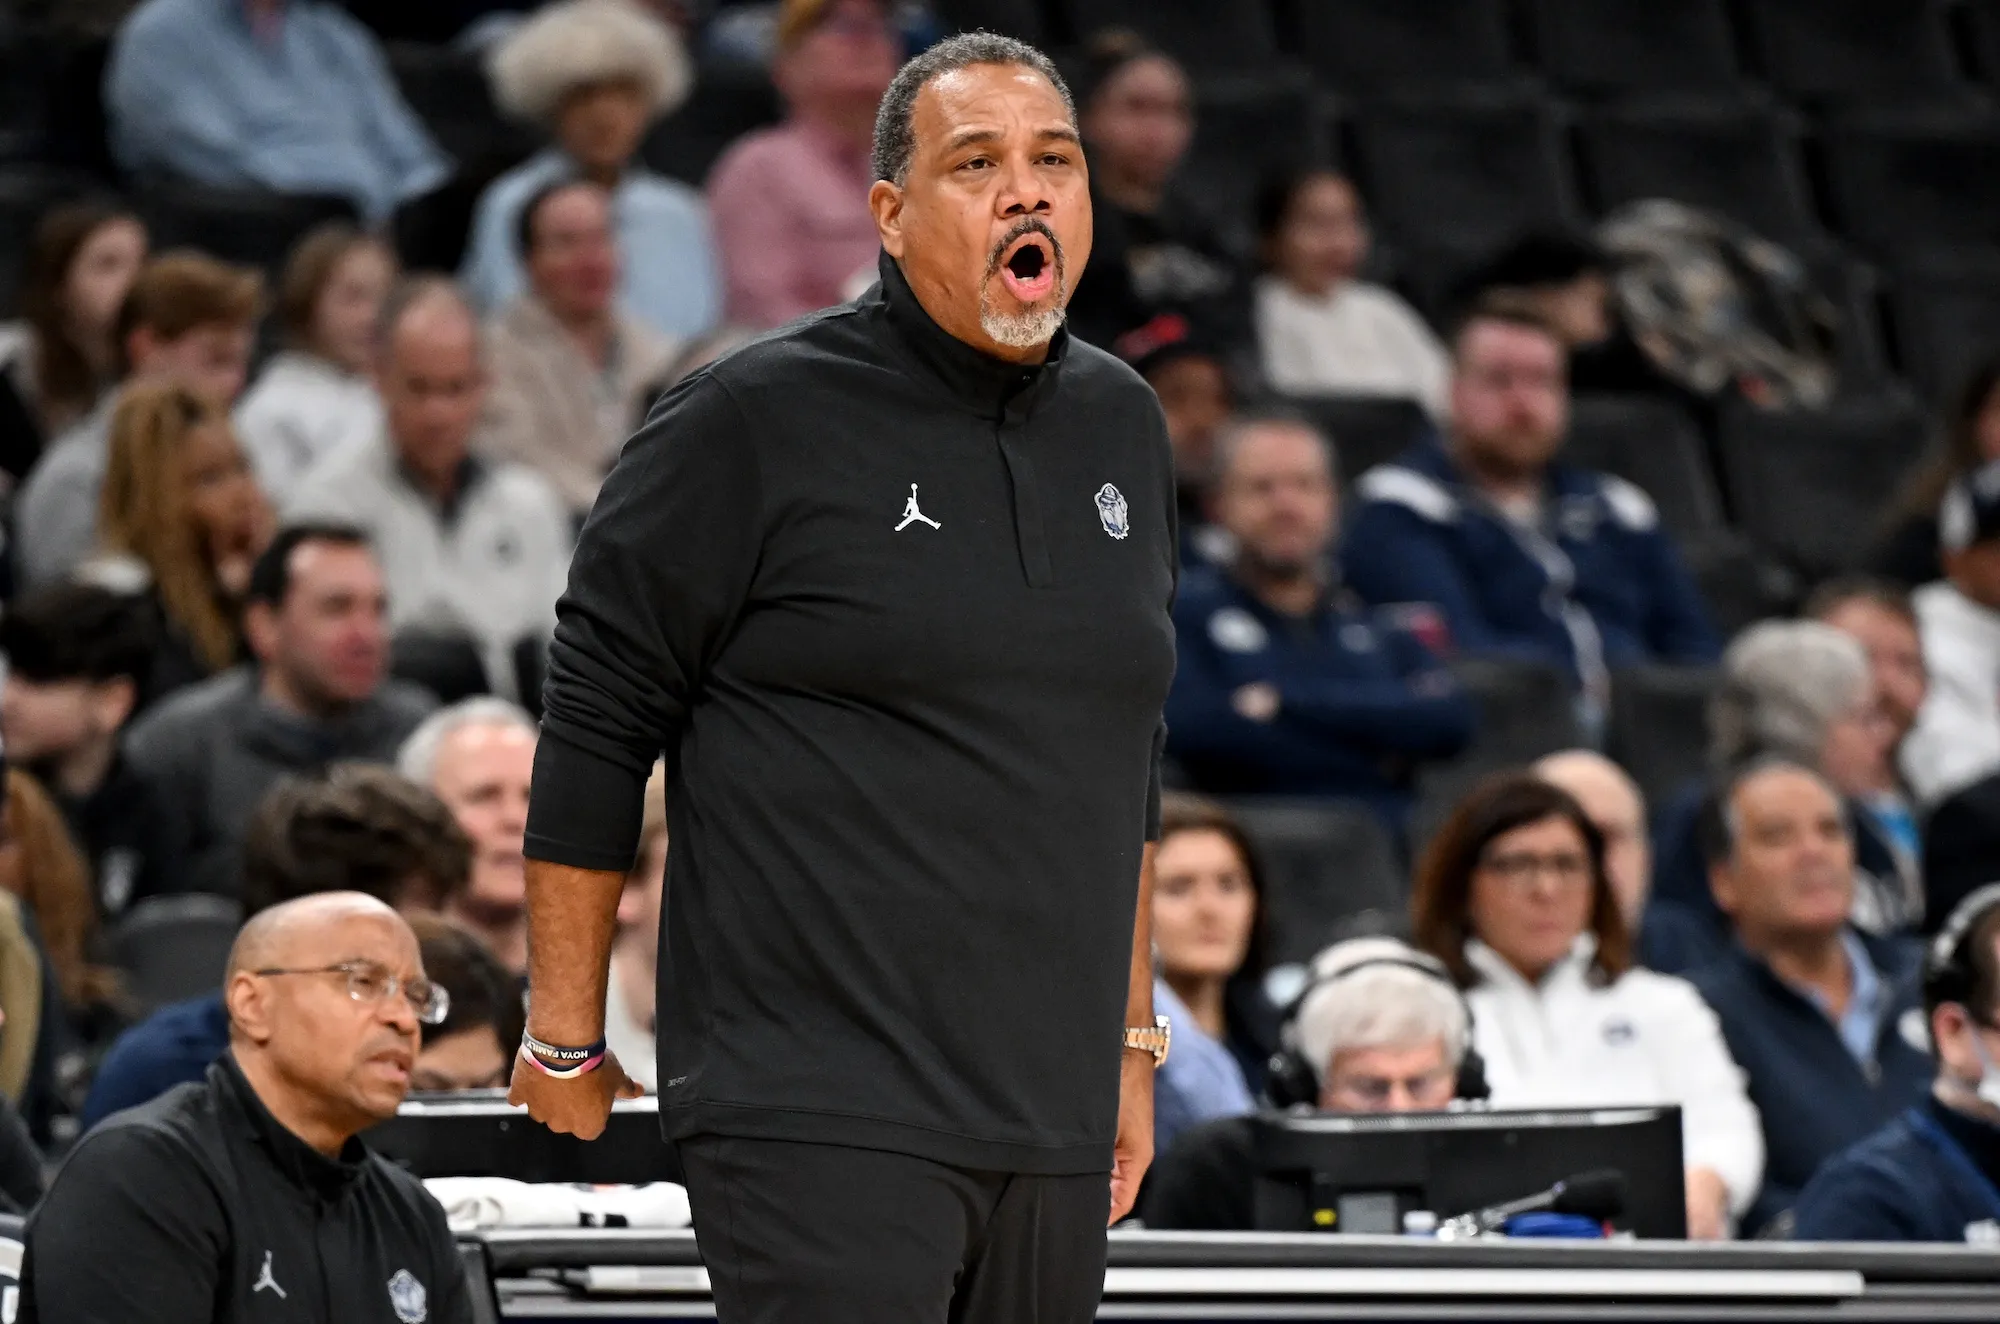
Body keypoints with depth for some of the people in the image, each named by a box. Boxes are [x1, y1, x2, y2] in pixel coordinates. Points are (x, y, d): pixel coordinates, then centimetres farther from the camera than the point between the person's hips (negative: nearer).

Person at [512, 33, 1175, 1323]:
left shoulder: (1121, 422, 14)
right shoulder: (756, 420, -5)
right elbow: (596, 723, -2)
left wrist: (1132, 1037, 23)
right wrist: (565, 1043, 0)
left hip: (1052, 1122, 6)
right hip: (825, 1121, -6)